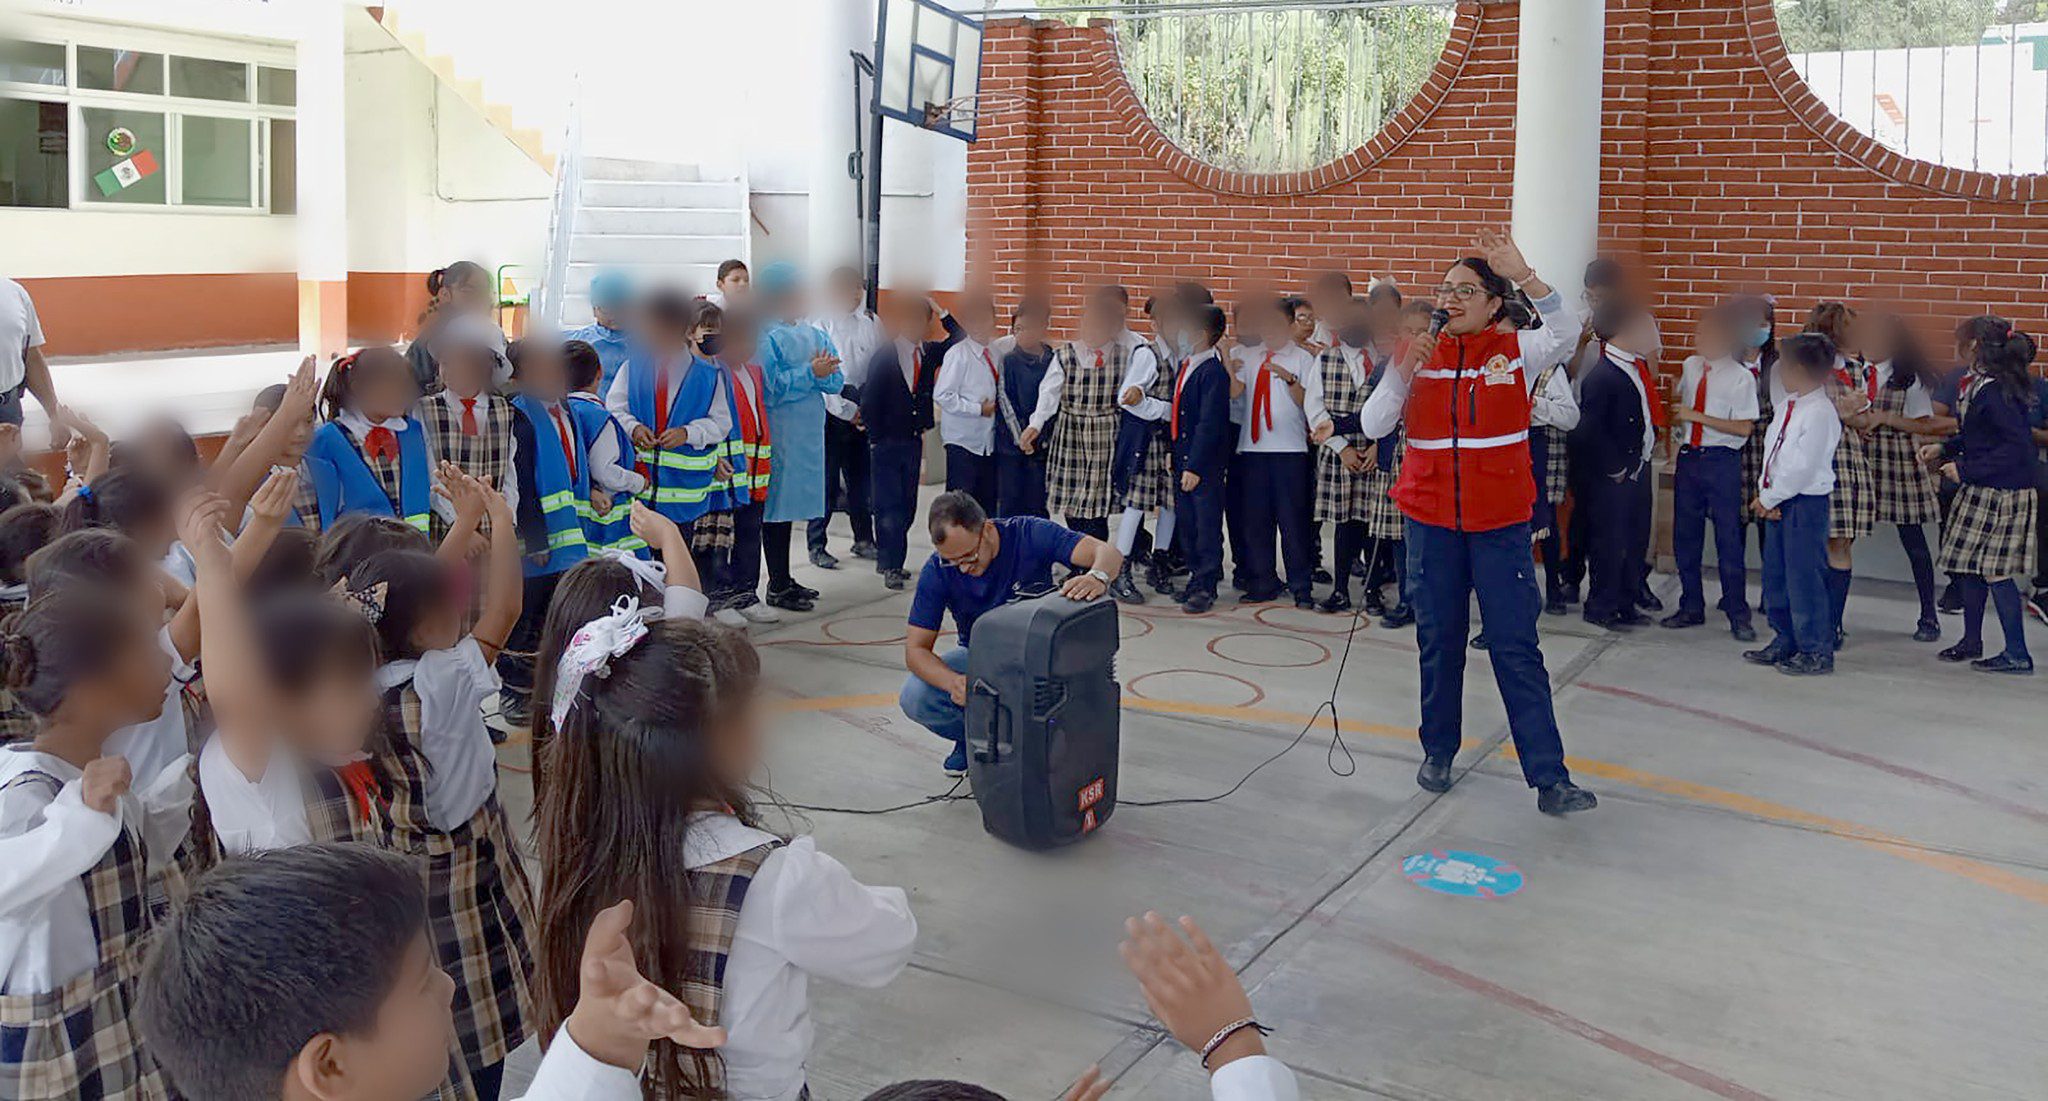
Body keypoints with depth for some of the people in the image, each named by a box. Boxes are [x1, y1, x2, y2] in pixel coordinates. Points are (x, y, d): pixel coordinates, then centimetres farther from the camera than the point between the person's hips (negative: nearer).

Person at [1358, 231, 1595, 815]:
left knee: (1517, 649, -2)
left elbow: (1566, 332, -22)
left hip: (1501, 524, -2)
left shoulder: (1516, 353, -1)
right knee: (1438, 643, 12)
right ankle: (1438, 751, 28)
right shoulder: (1420, 355, 4)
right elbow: (1372, 425, -3)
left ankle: (1549, 777, 0)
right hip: (1432, 521, 2)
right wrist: (1403, 367, -15)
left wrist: (1523, 274, -31)